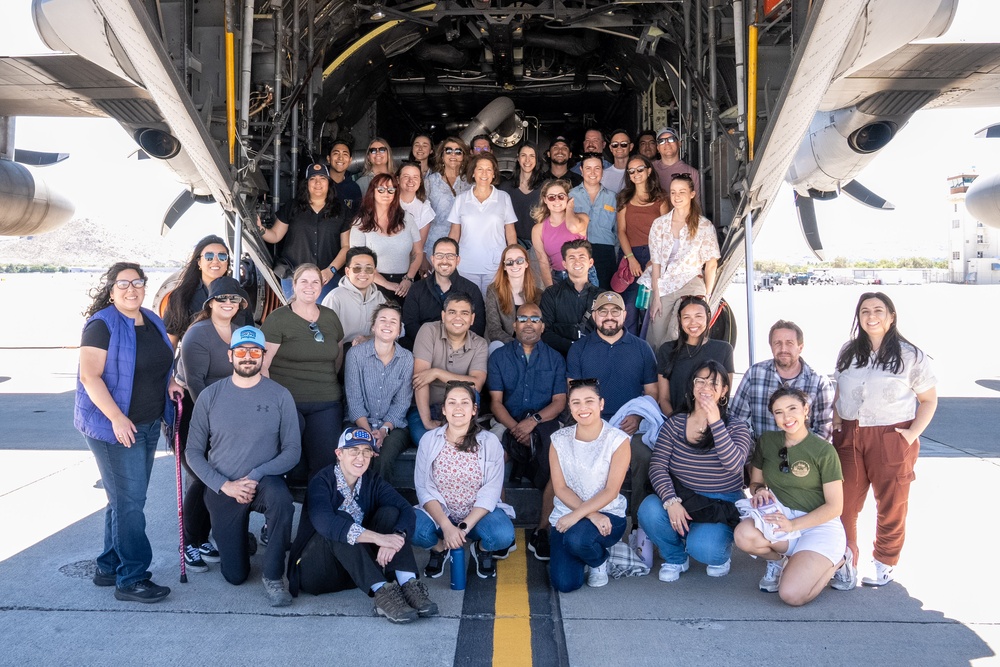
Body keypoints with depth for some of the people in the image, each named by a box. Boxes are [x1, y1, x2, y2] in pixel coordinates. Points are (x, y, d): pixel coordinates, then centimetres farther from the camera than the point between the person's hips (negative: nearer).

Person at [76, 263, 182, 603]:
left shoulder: (153, 322, 10)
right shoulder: (102, 325, -13)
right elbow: (90, 376, -18)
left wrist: (170, 382, 3)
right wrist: (117, 418, -25)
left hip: (149, 424, 8)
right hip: (114, 426, -8)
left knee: (125, 499, 17)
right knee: (129, 502, -4)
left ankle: (109, 568, 31)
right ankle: (131, 580, 7)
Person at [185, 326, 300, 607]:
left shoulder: (280, 395, -7)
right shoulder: (210, 396, -4)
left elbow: (293, 450, -8)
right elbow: (193, 451, -2)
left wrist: (256, 476, -21)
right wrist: (224, 485, -15)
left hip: (264, 481, -1)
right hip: (222, 490, 1)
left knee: (281, 500, -39)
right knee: (235, 576, 4)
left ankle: (273, 576, -17)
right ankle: (242, 541, 40)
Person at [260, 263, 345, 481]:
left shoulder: (330, 317, 13)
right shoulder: (278, 319, -2)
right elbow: (262, 364, -6)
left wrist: (327, 381, 13)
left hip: (326, 404, 4)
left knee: (326, 463, -1)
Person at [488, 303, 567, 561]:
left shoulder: (555, 359, 13)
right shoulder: (500, 357, 12)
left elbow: (559, 402, 4)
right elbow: (496, 401, 4)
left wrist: (534, 420, -15)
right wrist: (515, 428, -14)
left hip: (544, 422, 0)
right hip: (508, 422, 0)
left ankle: (542, 531, -19)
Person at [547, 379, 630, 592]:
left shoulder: (617, 440, -9)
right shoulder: (560, 439, -1)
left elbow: (611, 491, -12)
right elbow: (560, 488, -4)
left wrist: (577, 515, -21)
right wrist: (591, 515, -17)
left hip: (608, 514, -2)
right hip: (567, 514, 2)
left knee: (576, 539, -35)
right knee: (564, 584, -16)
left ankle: (600, 560, 2)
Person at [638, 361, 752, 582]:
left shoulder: (736, 428, -3)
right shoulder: (674, 423, 0)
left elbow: (734, 465, -23)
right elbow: (657, 466, -8)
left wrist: (715, 422, -29)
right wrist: (671, 501, -24)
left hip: (721, 506, -2)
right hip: (681, 500, 2)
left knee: (702, 548, -30)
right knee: (649, 510, -30)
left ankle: (721, 554, 12)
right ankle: (675, 558, 3)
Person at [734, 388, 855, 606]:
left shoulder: (824, 450, -7)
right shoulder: (767, 441, 5)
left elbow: (834, 506, -8)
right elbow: (755, 482, 16)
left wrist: (793, 525, -20)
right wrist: (759, 490, -10)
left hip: (819, 525, -3)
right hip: (780, 516, 4)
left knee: (792, 595, -25)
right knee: (744, 534, -32)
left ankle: (837, 561, 6)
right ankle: (779, 560, 2)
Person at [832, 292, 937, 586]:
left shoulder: (910, 356, -4)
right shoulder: (848, 352, 8)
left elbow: (929, 400, 1)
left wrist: (913, 433, -10)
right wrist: (836, 422, 3)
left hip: (892, 440, -3)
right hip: (849, 439, 3)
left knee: (891, 507, 10)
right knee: (843, 505, 6)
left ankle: (885, 564, 29)